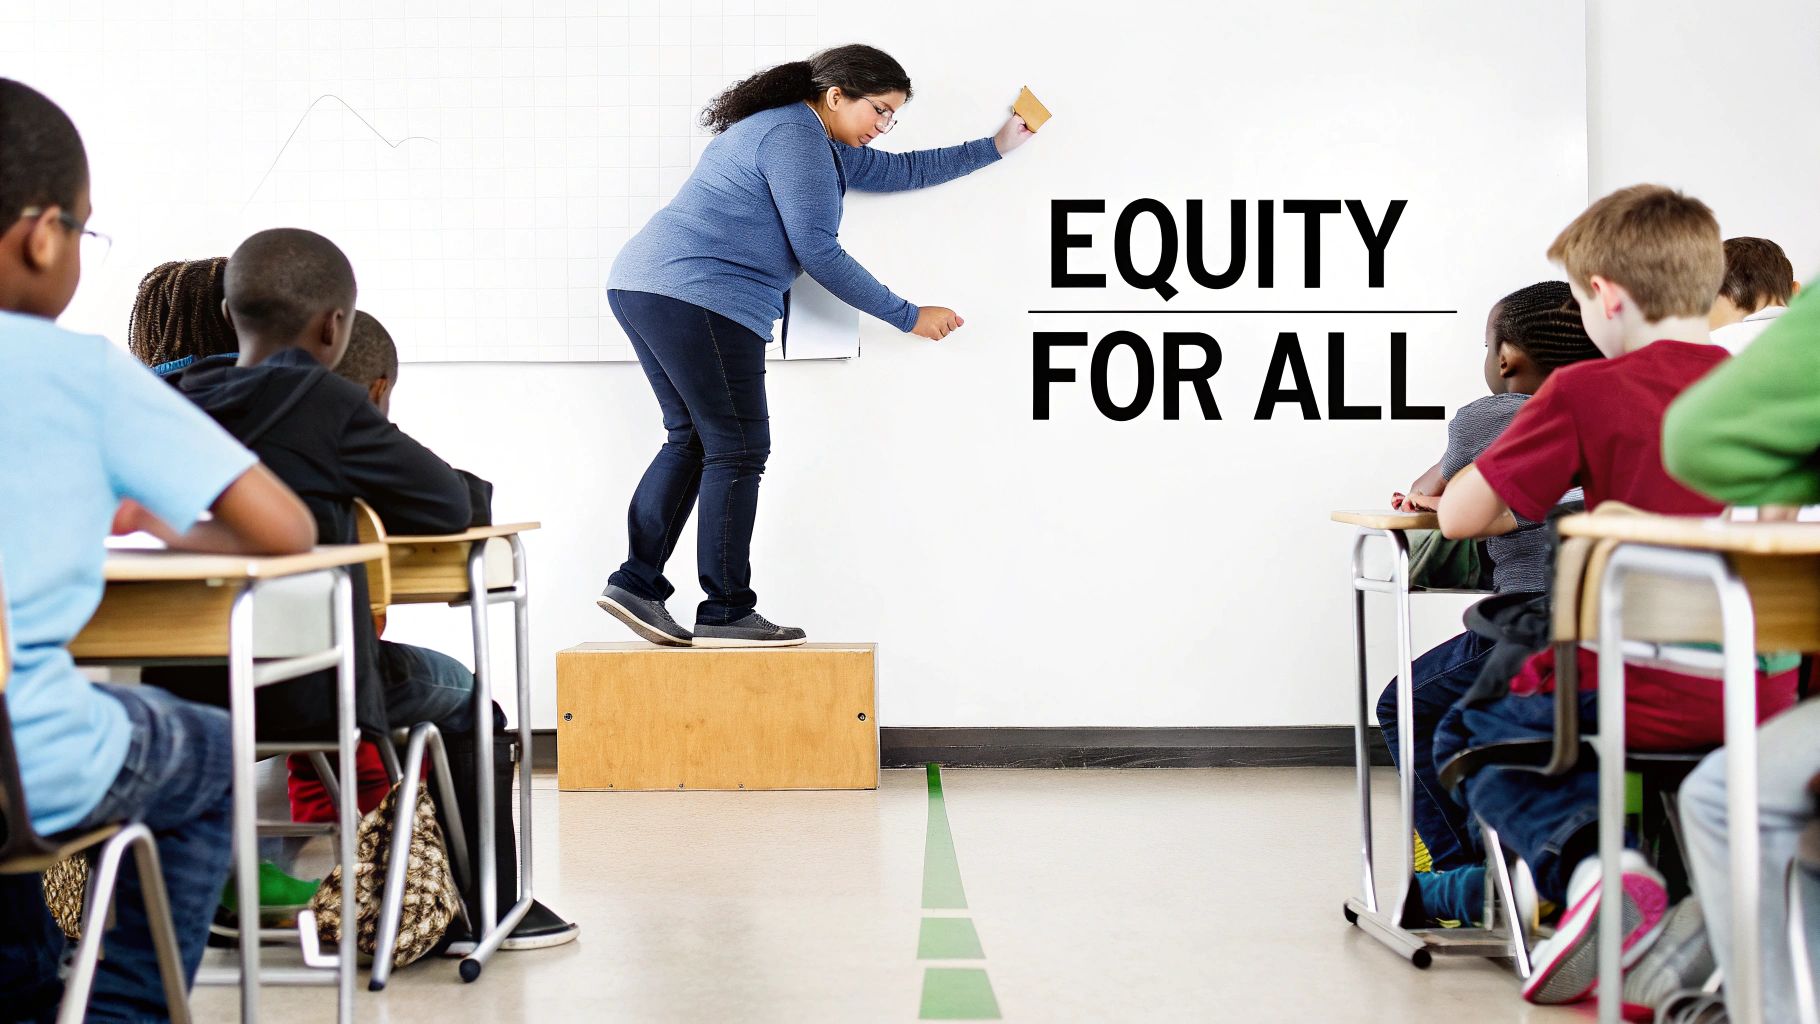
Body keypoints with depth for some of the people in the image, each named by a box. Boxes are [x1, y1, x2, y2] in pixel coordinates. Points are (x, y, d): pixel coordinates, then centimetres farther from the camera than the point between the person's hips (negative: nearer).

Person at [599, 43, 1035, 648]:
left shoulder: (819, 142, 23)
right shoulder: (795, 138, -10)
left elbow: (898, 170, 31)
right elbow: (818, 253, -13)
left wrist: (993, 148, 33)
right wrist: (908, 317, -7)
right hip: (700, 297, -11)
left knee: (691, 439, 13)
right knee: (738, 449, -6)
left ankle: (637, 583, 9)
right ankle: (725, 613, -4)